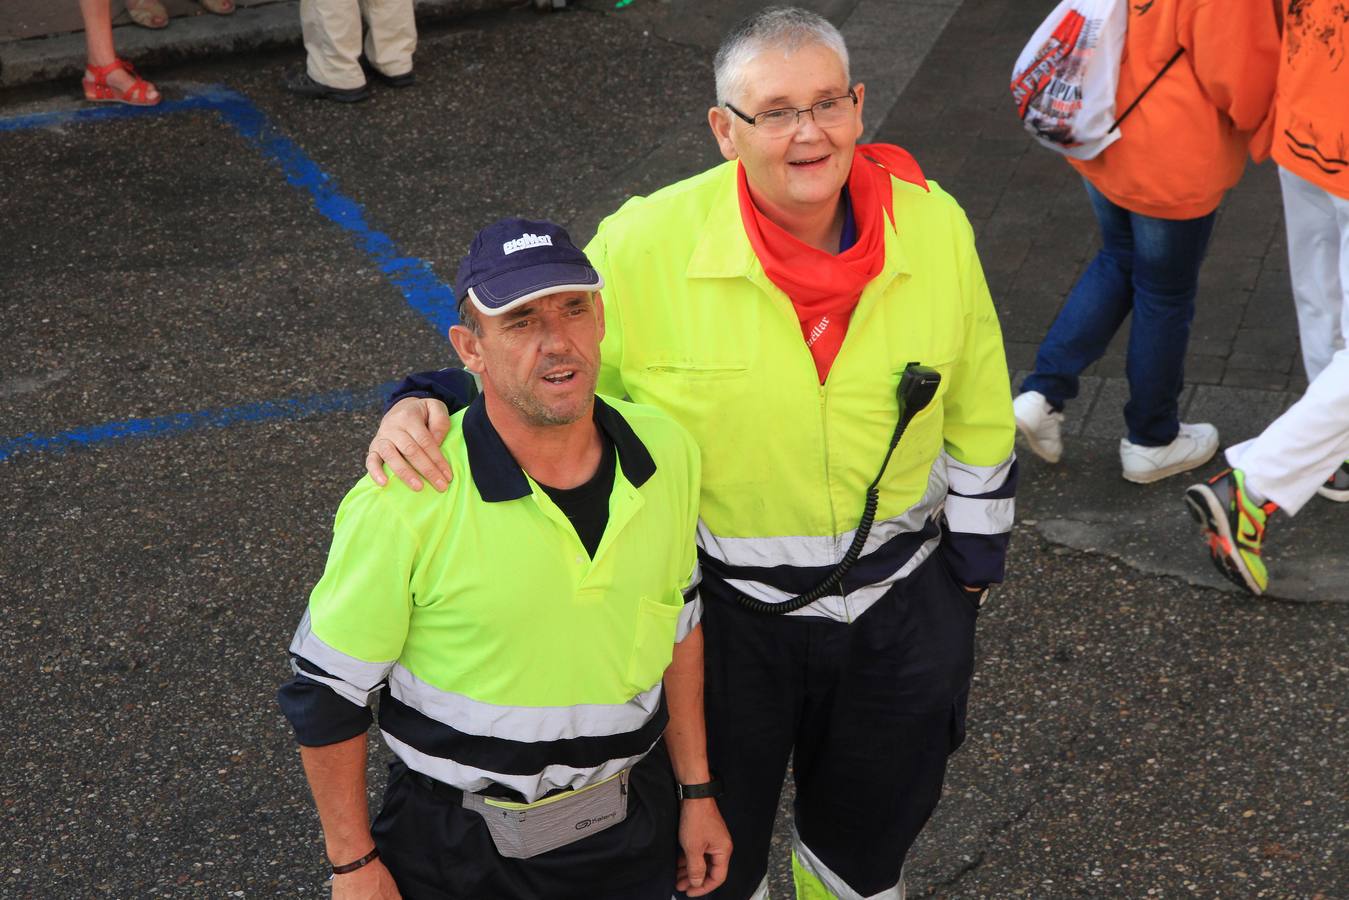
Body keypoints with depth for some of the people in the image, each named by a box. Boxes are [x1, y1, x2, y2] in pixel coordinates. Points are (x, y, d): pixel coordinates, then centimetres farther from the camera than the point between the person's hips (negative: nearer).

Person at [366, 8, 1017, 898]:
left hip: (898, 606, 3)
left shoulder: (935, 229, -13)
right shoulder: (648, 246, -22)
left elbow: (977, 420, 0)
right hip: (722, 610, -2)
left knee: (869, 828, 28)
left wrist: (970, 575, 6)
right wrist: (428, 403, -29)